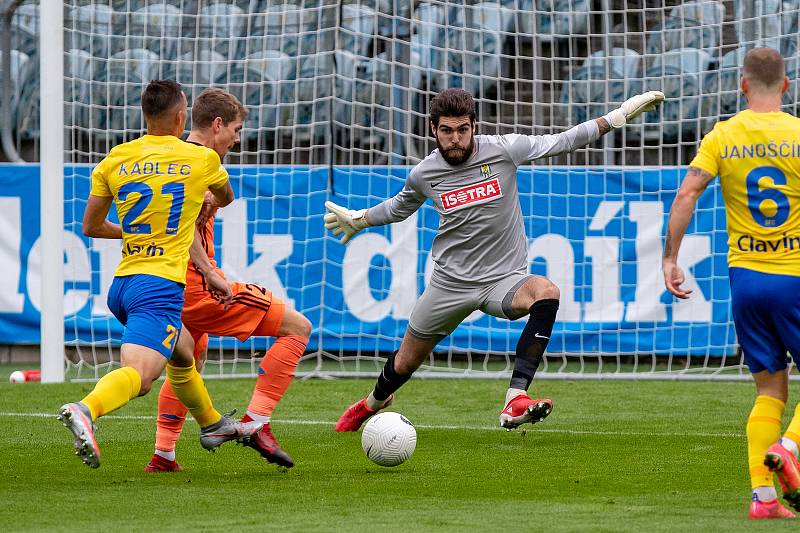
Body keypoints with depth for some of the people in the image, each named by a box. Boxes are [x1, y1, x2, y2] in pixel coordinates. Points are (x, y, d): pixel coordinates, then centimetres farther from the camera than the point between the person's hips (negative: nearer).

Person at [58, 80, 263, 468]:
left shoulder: (115, 160, 8)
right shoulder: (202, 159, 1)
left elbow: (90, 226, 16)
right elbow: (227, 198, 25)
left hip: (121, 285, 6)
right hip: (160, 285, -6)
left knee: (182, 351, 30)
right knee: (137, 374, -21)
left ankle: (212, 424, 48)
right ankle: (86, 410, -49)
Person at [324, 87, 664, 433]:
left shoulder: (503, 150, -10)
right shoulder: (424, 174, -3)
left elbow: (563, 142, -2)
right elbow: (401, 206, 22)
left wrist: (619, 116, -5)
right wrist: (359, 220, 25)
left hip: (504, 280, -2)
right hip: (450, 283, 2)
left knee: (546, 293, -36)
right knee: (406, 362, 12)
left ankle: (515, 402, -42)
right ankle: (375, 402, 51)